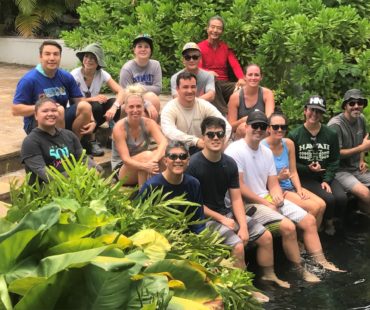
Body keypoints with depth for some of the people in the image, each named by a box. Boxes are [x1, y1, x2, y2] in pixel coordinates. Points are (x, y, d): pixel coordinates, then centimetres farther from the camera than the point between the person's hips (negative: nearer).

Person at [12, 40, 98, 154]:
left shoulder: (66, 77, 0)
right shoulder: (29, 79, -14)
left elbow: (80, 101, 3)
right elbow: (15, 110, -15)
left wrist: (92, 121, -14)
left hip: (62, 121, 5)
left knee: (85, 106, -19)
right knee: (59, 110, -34)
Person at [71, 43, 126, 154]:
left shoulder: (102, 74, -7)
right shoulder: (75, 75, -17)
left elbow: (121, 91, -17)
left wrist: (114, 107, -35)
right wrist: (93, 99, -30)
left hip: (94, 112, 4)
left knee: (113, 102, -21)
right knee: (96, 106, -33)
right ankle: (91, 141, -16)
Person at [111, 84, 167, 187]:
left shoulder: (149, 123, -8)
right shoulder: (119, 127, -17)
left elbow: (163, 143, -26)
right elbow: (125, 159, -24)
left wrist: (154, 160, -47)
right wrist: (145, 166, -44)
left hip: (143, 173, 3)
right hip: (121, 170, -3)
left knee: (162, 154, -27)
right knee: (146, 155, -32)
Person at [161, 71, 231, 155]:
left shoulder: (204, 105, -3)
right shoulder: (169, 108, -11)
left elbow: (226, 126, -12)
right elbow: (169, 132, -31)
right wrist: (195, 141, -42)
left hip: (202, 149, 2)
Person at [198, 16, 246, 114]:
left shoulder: (226, 47, 13)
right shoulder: (200, 47, 5)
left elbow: (235, 65, -2)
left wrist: (241, 79, -24)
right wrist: (208, 73, -32)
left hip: (224, 84, 2)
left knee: (242, 88, -27)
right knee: (212, 82, -37)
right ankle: (226, 114, -44)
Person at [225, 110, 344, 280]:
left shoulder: (267, 151, 11)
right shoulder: (235, 151, -13)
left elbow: (273, 184, 12)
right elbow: (238, 187, -18)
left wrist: (277, 196, -12)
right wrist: (266, 204, -14)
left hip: (269, 198, 9)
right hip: (247, 204, -8)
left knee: (309, 220, 1)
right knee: (288, 226, -24)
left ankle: (321, 262, 9)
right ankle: (300, 271, -6)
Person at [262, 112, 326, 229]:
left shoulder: (289, 144, 5)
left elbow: (293, 172, 9)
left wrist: (299, 190, -5)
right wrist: (279, 178, -25)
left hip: (290, 186, 7)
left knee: (321, 204, -11)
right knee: (313, 207, -18)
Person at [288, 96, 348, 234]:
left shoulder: (331, 134, 4)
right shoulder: (294, 135, -6)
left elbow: (334, 161, 4)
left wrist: (327, 180, -9)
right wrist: (308, 169, -17)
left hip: (326, 176, 4)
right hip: (305, 178, -4)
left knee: (341, 198, -22)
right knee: (328, 199, -26)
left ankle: (329, 219, 13)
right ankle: (327, 222, 9)